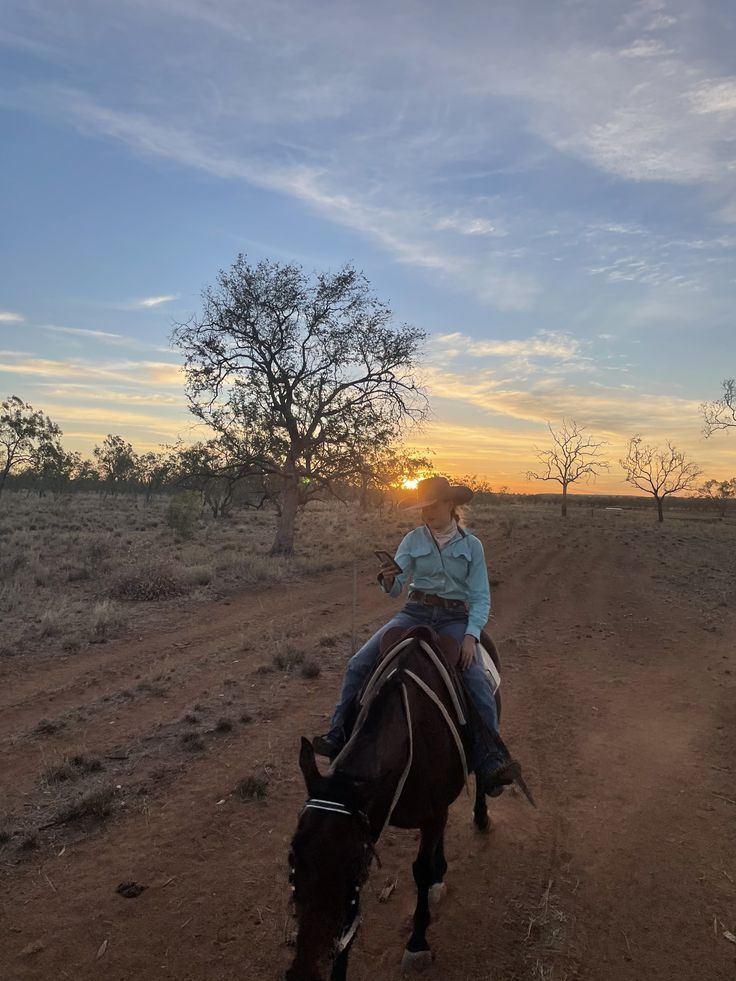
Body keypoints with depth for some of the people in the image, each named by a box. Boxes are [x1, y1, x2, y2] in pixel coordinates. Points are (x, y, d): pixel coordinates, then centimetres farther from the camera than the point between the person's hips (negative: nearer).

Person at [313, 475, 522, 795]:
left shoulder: (471, 545, 1)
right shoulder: (413, 540, 4)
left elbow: (481, 598, -1)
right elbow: (395, 588, 0)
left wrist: (471, 635, -17)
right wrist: (388, 579, -25)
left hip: (455, 618, -2)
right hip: (416, 612, 2)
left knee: (476, 679, -27)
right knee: (359, 664, -13)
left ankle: (491, 760, -20)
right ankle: (338, 736, 0)